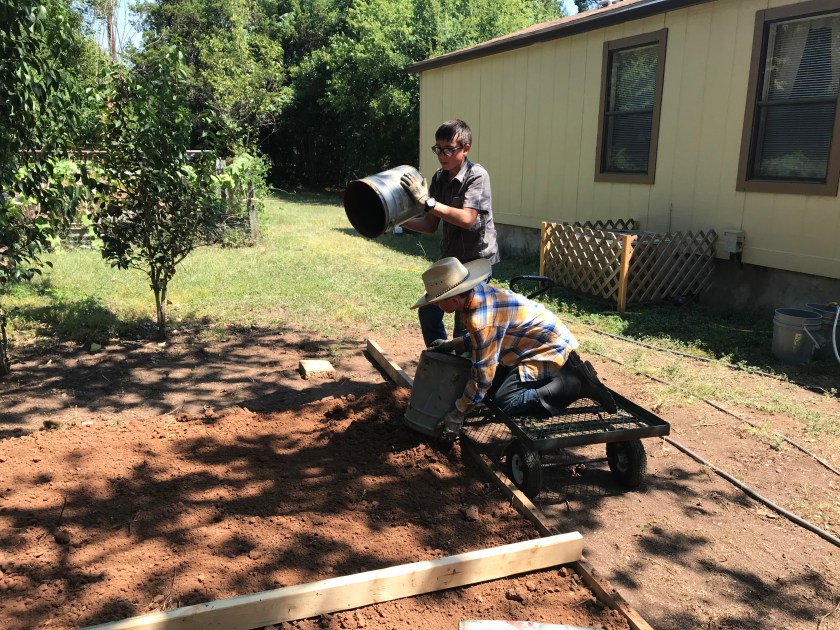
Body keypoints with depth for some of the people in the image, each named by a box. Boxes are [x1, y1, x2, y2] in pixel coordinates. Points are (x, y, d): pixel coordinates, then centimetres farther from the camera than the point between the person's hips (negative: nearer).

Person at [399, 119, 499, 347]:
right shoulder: (439, 178, 3)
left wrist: (427, 201, -33)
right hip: (449, 257, 8)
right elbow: (430, 225, 4)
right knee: (428, 312, 14)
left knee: (464, 324, -5)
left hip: (476, 260, -8)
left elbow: (467, 219, -30)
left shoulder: (477, 176, -17)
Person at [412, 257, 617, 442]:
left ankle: (578, 384, -11)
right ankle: (571, 374, 13)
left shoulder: (481, 319, -30)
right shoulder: (475, 292, -3)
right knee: (494, 388, 10)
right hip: (541, 342, 10)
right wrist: (451, 345, 8)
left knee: (505, 403, -19)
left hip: (549, 351, -10)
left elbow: (482, 376, -23)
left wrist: (457, 415, -14)